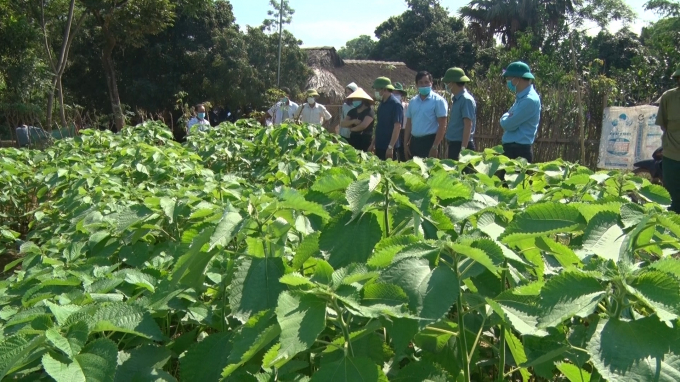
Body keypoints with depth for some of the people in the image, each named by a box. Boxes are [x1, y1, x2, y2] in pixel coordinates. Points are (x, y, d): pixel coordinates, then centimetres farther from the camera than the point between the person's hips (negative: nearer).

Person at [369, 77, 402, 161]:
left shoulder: (395, 104, -13)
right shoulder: (382, 104, 12)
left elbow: (397, 127, -18)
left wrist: (390, 147, -23)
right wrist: (373, 144, 16)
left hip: (389, 147, -8)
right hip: (379, 146, 8)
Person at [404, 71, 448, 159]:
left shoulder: (438, 100, -6)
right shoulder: (412, 101, 11)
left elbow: (442, 126, -10)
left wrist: (435, 146, -16)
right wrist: (406, 144, 9)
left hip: (429, 141, -6)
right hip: (414, 142, 6)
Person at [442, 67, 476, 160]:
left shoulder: (466, 100, -14)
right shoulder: (456, 99, 13)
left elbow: (468, 125, -20)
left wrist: (463, 149, -24)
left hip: (461, 145, -9)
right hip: (454, 144, 9)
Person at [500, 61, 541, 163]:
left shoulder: (529, 100, -17)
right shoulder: (521, 97, 15)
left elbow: (508, 124, -18)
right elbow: (509, 122, 20)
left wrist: (505, 117, 3)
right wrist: (507, 118, -2)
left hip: (519, 152, -10)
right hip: (511, 149, 10)